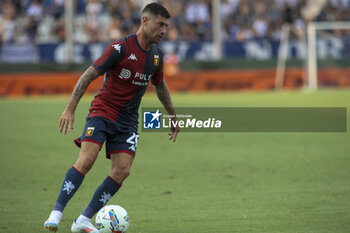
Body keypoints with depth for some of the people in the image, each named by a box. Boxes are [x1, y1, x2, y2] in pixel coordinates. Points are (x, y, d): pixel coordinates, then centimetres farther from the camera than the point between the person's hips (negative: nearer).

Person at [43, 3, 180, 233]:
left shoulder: (156, 54, 6)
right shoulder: (121, 48, -15)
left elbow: (160, 85, 25)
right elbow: (89, 75, -13)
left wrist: (173, 115, 30)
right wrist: (70, 109, -19)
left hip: (128, 121, 6)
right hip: (102, 112, -6)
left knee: (122, 171, -9)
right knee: (86, 160, -23)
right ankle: (56, 213, -18)